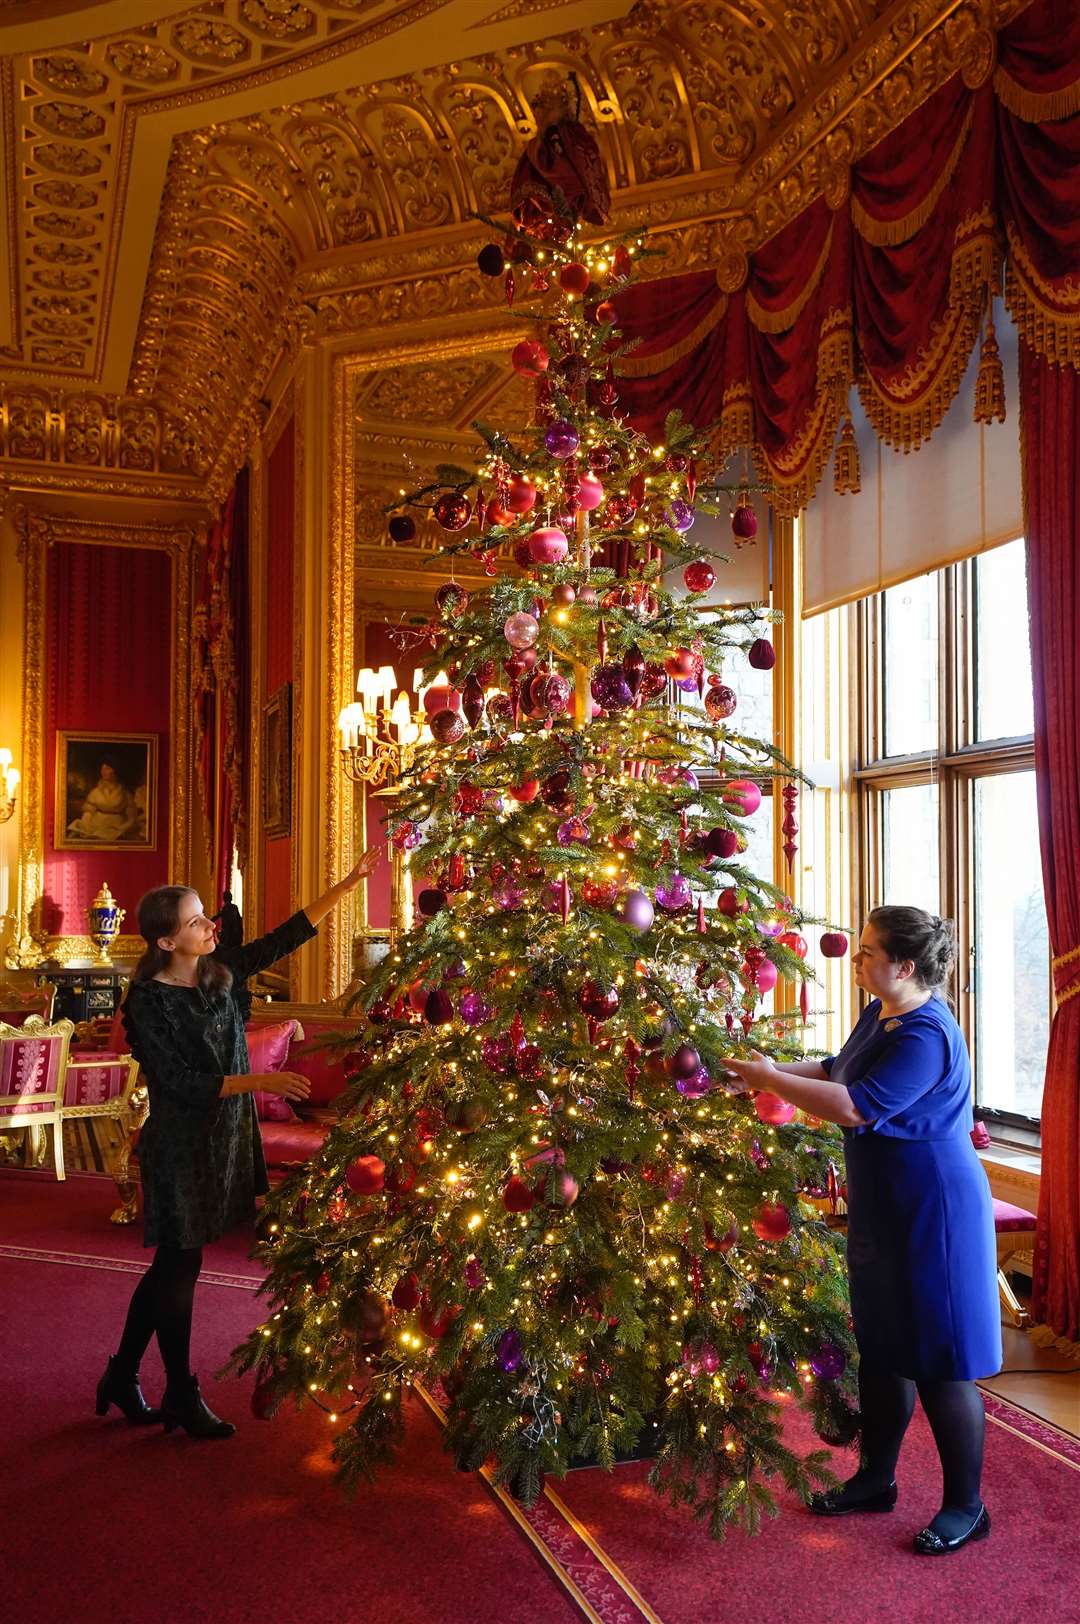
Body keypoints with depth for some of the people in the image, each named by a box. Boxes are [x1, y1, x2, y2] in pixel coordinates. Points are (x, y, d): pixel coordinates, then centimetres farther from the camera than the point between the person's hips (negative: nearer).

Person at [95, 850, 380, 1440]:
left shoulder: (221, 971, 1)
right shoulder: (148, 1000, -17)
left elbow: (292, 932, 1)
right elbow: (183, 1082, -20)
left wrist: (351, 881, -4)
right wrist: (262, 1081, -24)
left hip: (223, 1136, 7)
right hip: (180, 1143, -7)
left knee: (172, 1264, 16)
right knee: (179, 1265, 6)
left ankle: (122, 1376, 33)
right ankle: (182, 1397, 22)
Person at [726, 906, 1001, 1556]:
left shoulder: (927, 1035, -25)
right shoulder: (879, 1015, 5)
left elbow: (856, 1107, -31)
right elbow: (838, 1070, 18)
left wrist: (768, 1079, -23)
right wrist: (774, 1069, 3)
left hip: (933, 1213, -9)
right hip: (883, 1211, 10)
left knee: (938, 1362, 4)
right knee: (882, 1349, 20)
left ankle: (966, 1506, 22)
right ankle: (877, 1479, 36)